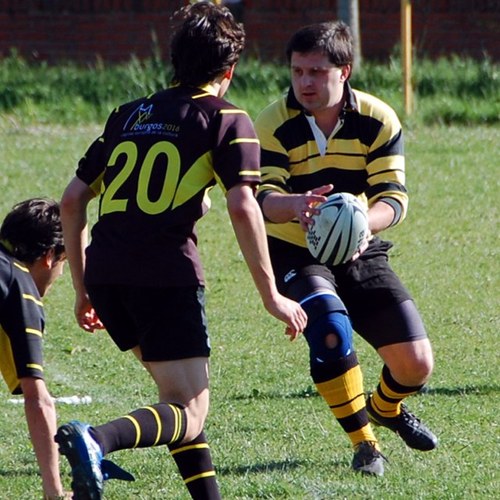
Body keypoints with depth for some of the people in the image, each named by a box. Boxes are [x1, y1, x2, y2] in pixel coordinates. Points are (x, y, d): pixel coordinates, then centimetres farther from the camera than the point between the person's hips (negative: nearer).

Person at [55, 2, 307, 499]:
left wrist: (82, 286, 25)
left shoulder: (128, 115, 22)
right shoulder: (227, 121, 6)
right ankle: (96, 440, -33)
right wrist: (271, 295, -3)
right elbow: (242, 208, -8)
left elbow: (72, 199, 18)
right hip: (166, 272, -6)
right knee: (188, 413, -6)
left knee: (178, 389, 25)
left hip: (103, 271, 6)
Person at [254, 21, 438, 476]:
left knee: (416, 364, -4)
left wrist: (363, 223, -40)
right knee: (331, 330, -34)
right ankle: (364, 444, -16)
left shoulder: (378, 121, -9)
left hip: (361, 253, 3)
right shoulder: (274, 125, -14)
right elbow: (265, 199, -24)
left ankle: (387, 407, 35)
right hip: (295, 255, -3)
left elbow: (393, 197, -16)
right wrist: (295, 205, -50)